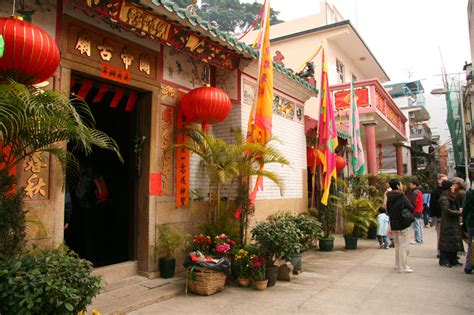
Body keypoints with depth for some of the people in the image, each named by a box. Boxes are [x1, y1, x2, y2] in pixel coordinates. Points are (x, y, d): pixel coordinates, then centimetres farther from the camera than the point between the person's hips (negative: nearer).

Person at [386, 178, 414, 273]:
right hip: (402, 225, -8)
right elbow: (411, 209, -16)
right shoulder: (402, 197, -18)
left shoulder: (389, 198, 6)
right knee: (404, 246, 0)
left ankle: (398, 265, 28)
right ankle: (403, 267, 4)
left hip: (394, 225, 8)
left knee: (398, 246, 20)